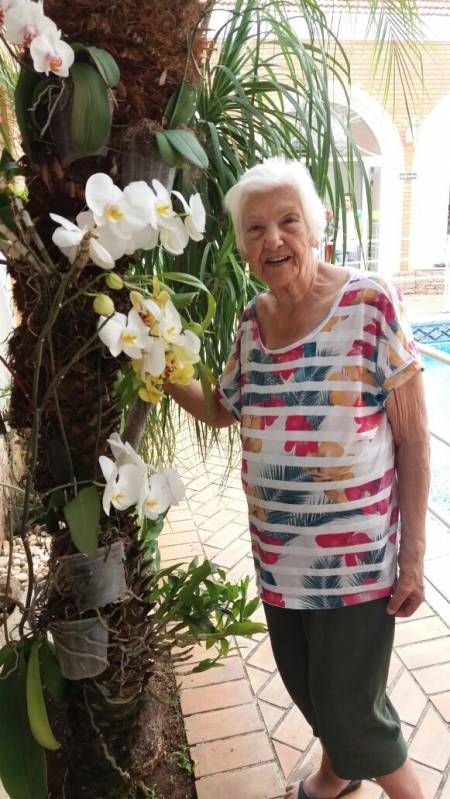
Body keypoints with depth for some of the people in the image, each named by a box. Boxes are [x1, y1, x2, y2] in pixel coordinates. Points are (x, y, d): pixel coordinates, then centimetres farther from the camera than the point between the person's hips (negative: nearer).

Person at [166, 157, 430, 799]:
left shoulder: (370, 303, -14)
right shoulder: (253, 320, 2)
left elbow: (412, 439, -11)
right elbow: (223, 410, 16)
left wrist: (413, 554, -11)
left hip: (356, 556, -5)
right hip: (277, 553, 6)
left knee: (348, 708, 6)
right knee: (302, 684, 23)